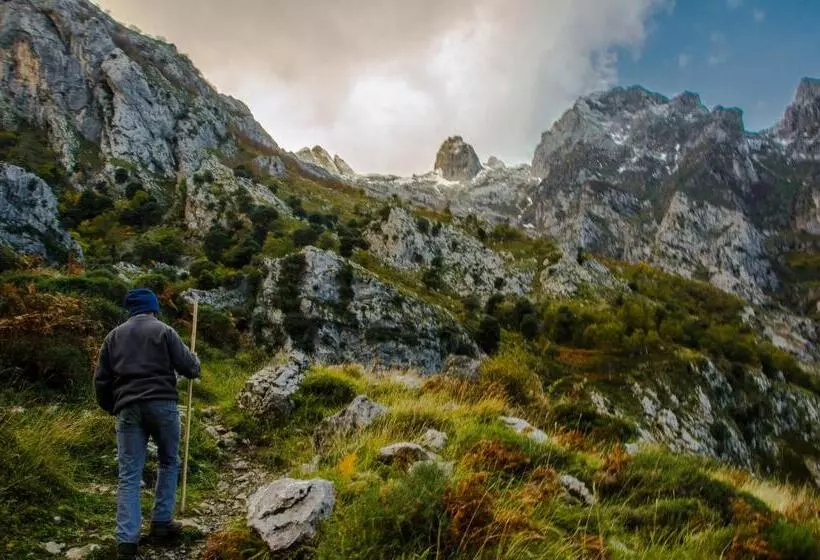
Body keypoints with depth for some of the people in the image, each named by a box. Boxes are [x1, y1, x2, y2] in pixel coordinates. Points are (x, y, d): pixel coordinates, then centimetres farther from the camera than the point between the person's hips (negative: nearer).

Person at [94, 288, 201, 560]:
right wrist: (196, 364, 21)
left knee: (129, 474, 3)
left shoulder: (114, 335, 15)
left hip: (128, 408, 3)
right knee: (169, 462, 17)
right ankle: (161, 523, 17)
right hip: (162, 404, -2)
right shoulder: (163, 330, 3)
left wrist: (112, 408, 25)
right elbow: (188, 367, -1)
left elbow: (101, 380, 13)